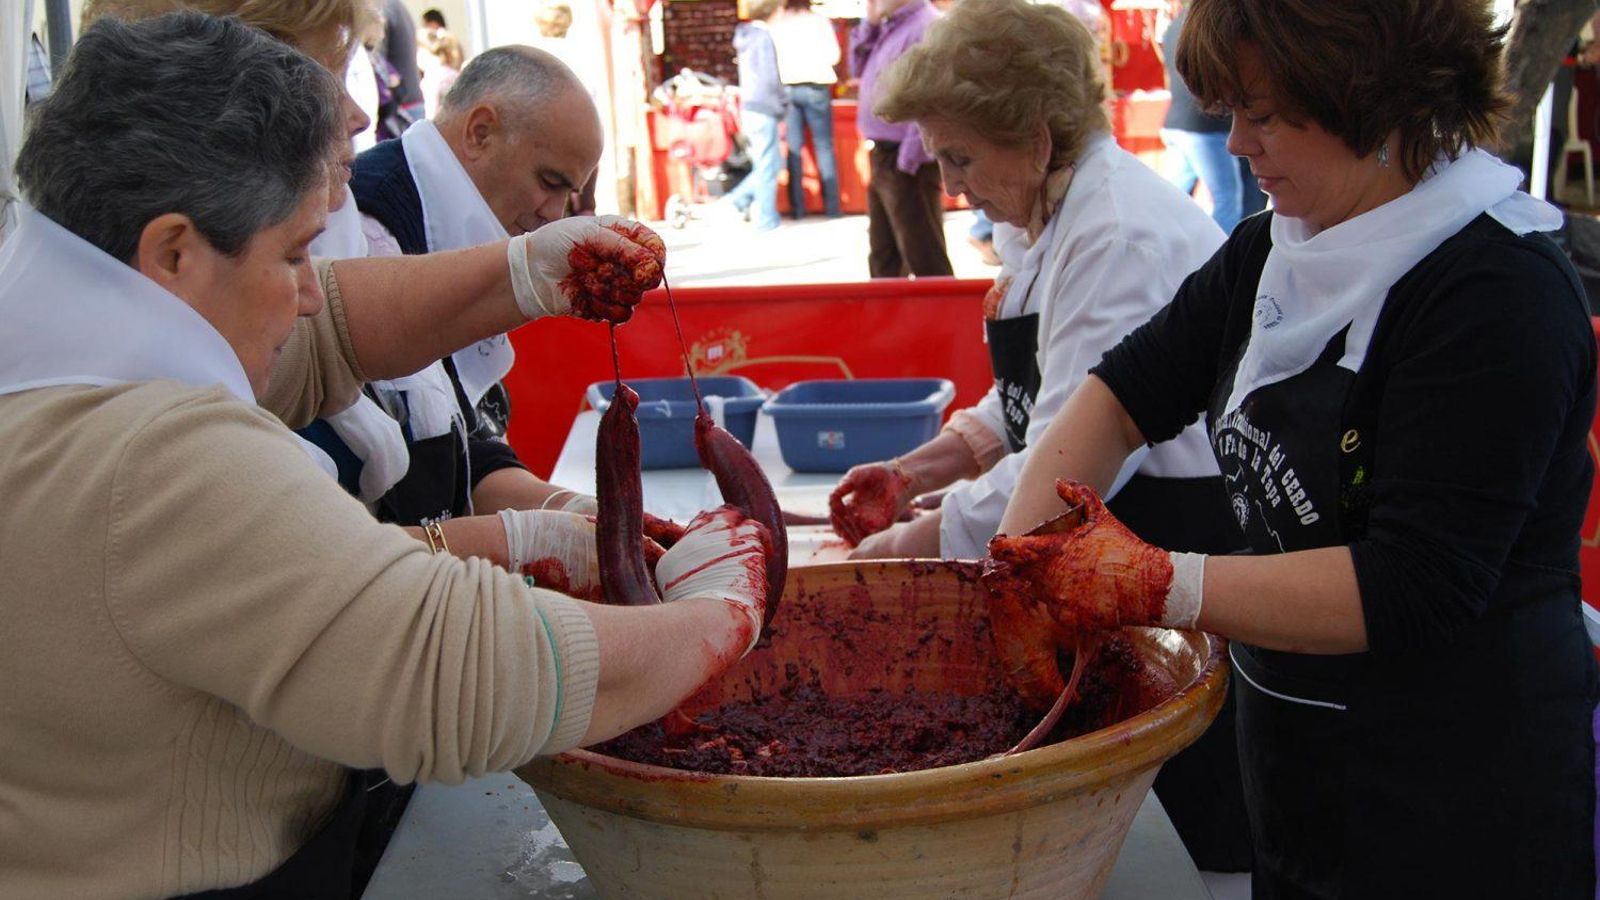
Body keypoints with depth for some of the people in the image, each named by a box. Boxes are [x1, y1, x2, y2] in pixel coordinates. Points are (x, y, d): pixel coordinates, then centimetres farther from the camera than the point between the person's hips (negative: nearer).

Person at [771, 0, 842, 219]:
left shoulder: (777, 24, 6)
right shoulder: (819, 21, 4)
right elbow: (833, 55, 1)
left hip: (785, 89, 1)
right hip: (814, 88, -1)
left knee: (793, 149, 5)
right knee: (824, 147, 3)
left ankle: (797, 207, 2)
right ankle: (832, 206, 0)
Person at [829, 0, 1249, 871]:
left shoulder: (1122, 238, -24)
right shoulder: (1050, 219, 9)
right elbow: (1025, 401, 19)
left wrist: (912, 543, -18)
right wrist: (911, 472, 7)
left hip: (1194, 532, -10)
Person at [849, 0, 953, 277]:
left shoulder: (926, 27, -18)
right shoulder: (888, 26, 11)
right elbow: (859, 68, 21)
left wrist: (909, 160, -22)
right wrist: (869, 23, 7)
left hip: (905, 161, -10)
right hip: (883, 155, 10)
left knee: (923, 255, -3)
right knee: (883, 255, 19)